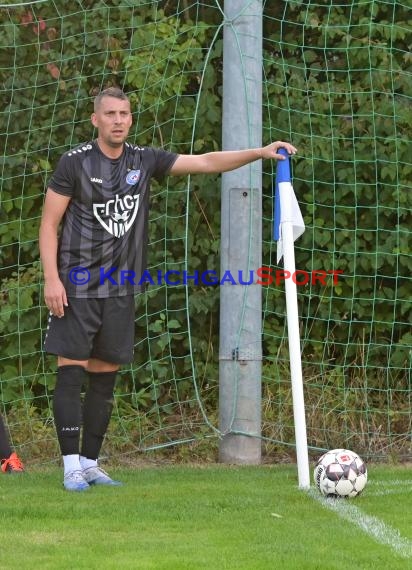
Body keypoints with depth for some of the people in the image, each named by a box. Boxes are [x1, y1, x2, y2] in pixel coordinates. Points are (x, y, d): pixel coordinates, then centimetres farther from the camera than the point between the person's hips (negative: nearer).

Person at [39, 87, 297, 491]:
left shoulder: (144, 161, 6)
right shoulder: (75, 163, -5)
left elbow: (205, 162, 4)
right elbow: (49, 224, -4)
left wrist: (259, 153, -7)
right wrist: (51, 278, -14)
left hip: (120, 288, 5)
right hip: (77, 286, -5)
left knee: (105, 377, 8)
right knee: (71, 372, -7)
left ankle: (90, 464, 15)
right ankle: (72, 468, -6)